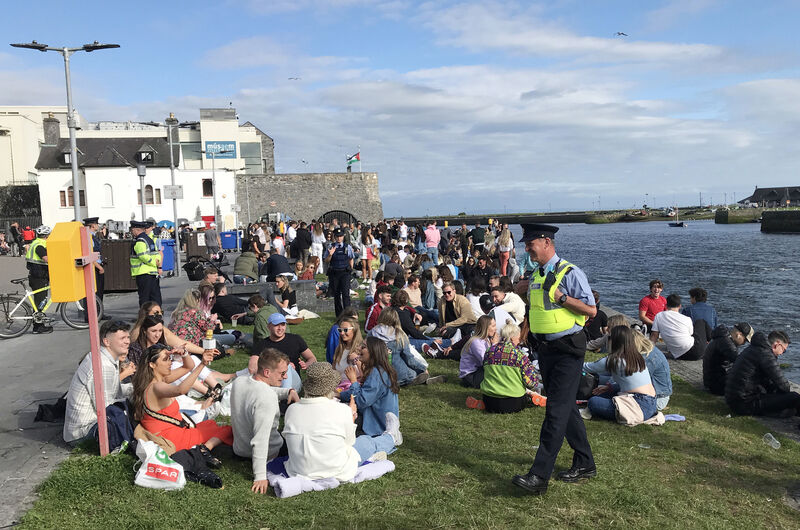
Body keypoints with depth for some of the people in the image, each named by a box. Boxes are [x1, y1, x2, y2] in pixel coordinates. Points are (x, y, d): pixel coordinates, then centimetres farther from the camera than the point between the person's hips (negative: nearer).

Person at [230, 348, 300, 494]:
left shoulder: (237, 382, -8)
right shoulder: (267, 398, -34)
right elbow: (260, 440, -36)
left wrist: (289, 391, -4)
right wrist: (260, 476, -32)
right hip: (270, 453, -8)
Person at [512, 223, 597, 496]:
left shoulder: (570, 273, -12)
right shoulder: (535, 276, 12)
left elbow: (591, 310, -12)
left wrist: (561, 296, -20)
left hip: (568, 349, -8)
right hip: (546, 348, 8)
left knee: (556, 411, -9)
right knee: (566, 407, 16)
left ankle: (539, 476, -9)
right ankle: (584, 463, 30)